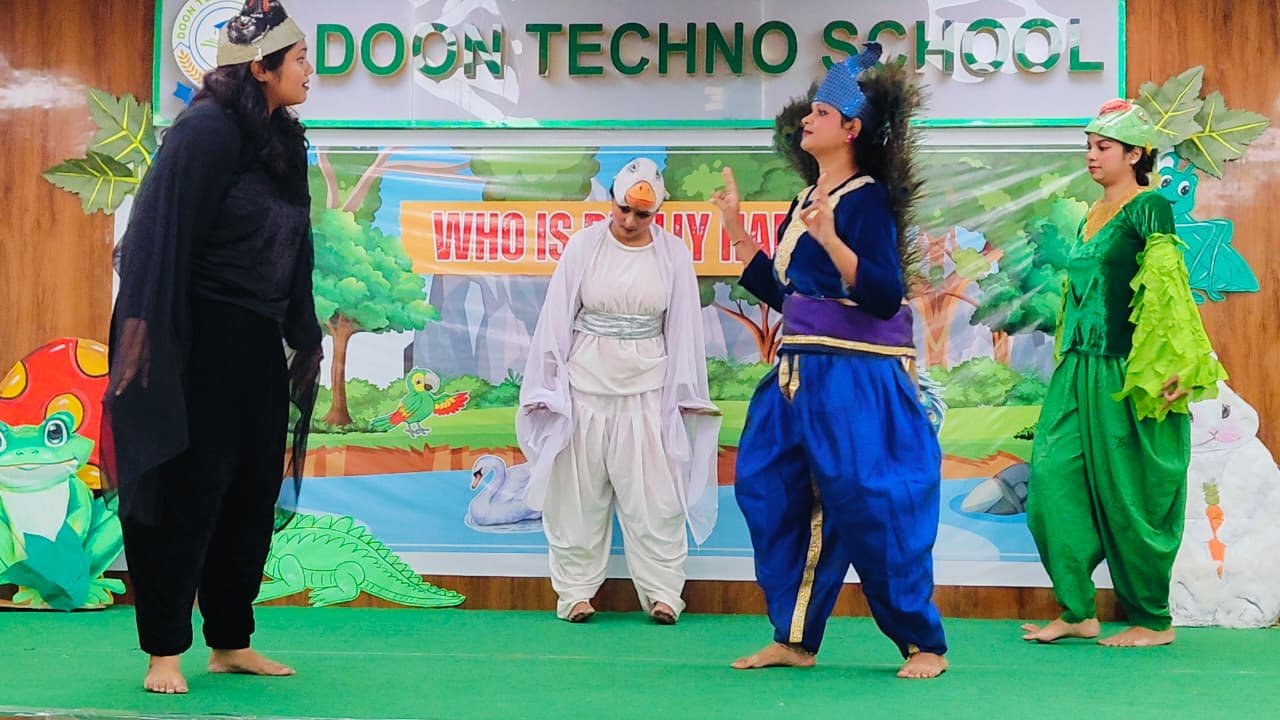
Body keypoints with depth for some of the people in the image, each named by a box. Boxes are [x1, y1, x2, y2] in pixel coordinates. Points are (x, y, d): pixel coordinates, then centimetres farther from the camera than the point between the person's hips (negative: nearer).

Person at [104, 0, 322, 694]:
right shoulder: (205, 130, -13)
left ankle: (230, 643, 23)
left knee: (252, 497, 11)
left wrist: (304, 338, 16)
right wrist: (143, 327, -23)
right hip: (199, 343, -8)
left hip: (258, 346, 8)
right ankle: (164, 653, 9)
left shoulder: (286, 140, 11)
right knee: (186, 494, -2)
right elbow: (159, 233, -18)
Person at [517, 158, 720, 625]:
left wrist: (684, 394, 6)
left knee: (654, 494, -1)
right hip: (585, 385, 0)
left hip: (647, 391, 0)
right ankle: (576, 591, 15)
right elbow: (557, 318, 3)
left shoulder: (673, 253, 2)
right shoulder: (584, 245, -1)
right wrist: (546, 388, 3)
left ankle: (662, 593, 7)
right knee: (578, 494, 5)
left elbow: (683, 328, 6)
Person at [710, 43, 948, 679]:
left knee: (866, 505, -6)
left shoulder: (868, 199, -10)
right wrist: (735, 228, 19)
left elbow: (886, 296, -18)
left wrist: (830, 241, -29)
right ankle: (794, 639, 20)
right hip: (800, 374, 9)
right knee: (773, 495, 9)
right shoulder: (804, 201, 14)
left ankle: (924, 644, 8)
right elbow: (779, 292, 18)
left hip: (858, 377, -9)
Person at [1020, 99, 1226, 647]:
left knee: (1130, 496, -1)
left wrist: (1171, 367, -20)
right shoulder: (1090, 217, 16)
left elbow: (1168, 289, -14)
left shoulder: (1148, 207, -7)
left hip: (1127, 374, -8)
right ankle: (1078, 611, 7)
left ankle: (1153, 622, 13)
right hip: (1080, 370, 8)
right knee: (1054, 477, 0)